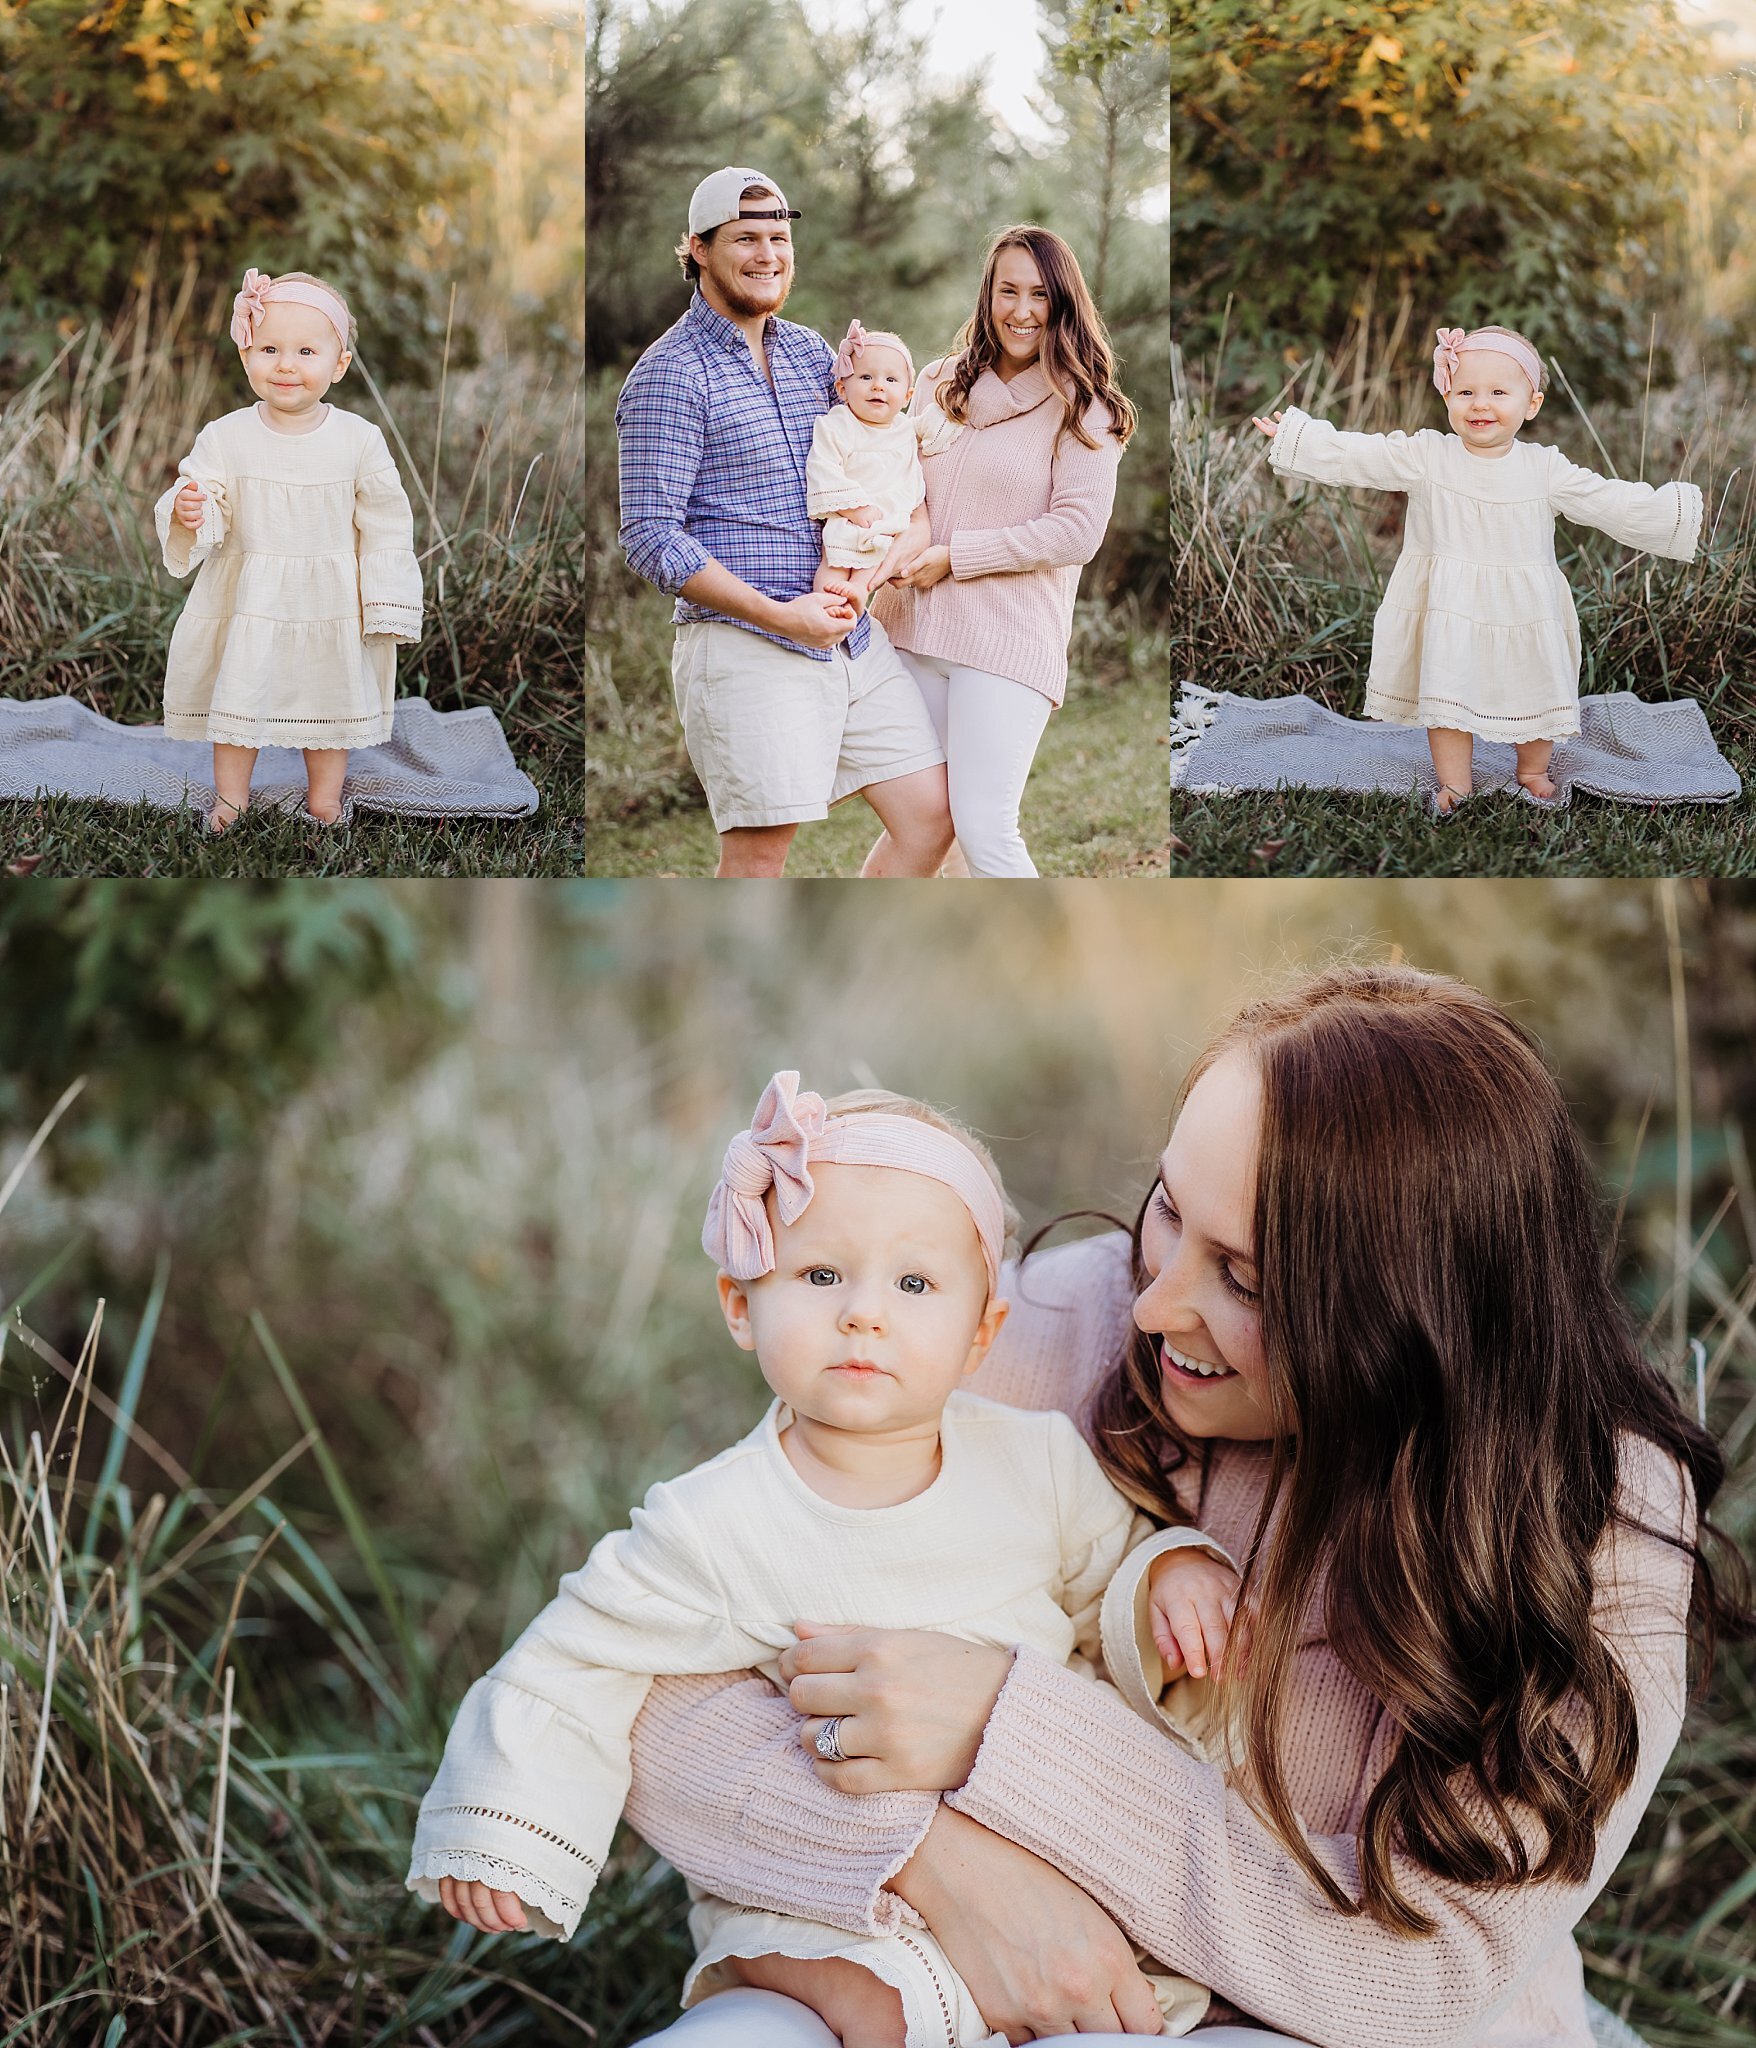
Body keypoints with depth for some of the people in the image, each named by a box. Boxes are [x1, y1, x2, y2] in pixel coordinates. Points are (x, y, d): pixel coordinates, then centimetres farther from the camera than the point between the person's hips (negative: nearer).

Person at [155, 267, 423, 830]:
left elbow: (386, 528, -4)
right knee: (237, 696, 11)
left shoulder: (359, 439, -10)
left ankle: (324, 800, 33)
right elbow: (210, 506, -6)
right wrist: (188, 515, -31)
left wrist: (387, 607, -5)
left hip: (331, 608, 0)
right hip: (247, 602, 0)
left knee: (330, 699, 13)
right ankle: (230, 798, 31)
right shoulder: (225, 437, -9)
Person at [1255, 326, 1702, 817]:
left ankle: (1533, 773, 35)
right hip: (1447, 608, 0)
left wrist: (1674, 514, -8)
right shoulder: (1425, 456, -6)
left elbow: (1611, 502, -2)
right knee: (1447, 690, 7)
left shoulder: (1545, 470, -5)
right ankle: (1453, 783, 23)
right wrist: (1295, 436, -8)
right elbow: (1354, 455, -5)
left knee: (1533, 692, 11)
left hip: (1524, 610, 0)